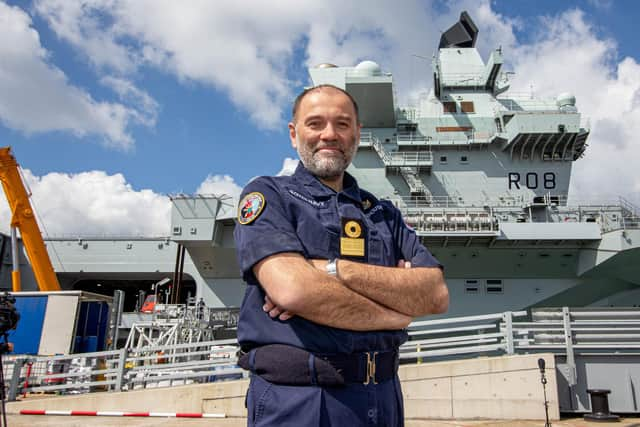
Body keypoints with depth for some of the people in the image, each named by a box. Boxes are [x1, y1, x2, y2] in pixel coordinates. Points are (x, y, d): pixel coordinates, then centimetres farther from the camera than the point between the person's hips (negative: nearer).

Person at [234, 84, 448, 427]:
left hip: (382, 398, 5)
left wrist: (335, 269, -17)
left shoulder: (384, 214, 10)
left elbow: (437, 295, -4)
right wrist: (392, 315, -7)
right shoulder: (267, 194, -3)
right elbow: (291, 289, -20)